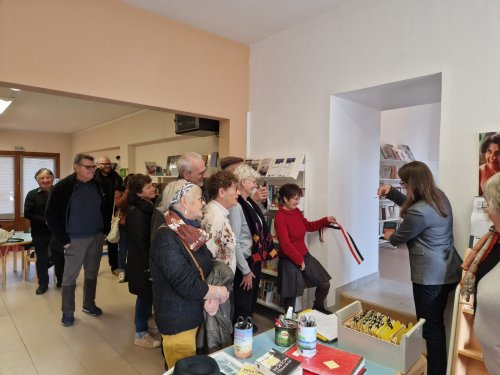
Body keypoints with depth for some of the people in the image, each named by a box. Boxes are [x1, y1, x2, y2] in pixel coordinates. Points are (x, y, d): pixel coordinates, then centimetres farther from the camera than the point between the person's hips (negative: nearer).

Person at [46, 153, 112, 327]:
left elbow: (106, 209, 11)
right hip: (75, 240, -4)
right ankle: (67, 312, 23)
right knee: (70, 277, 7)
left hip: (97, 237, 4)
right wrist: (63, 240, -12)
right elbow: (51, 215, -11)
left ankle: (89, 305, 34)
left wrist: (105, 231, 4)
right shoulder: (63, 187, -13)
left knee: (92, 274, 16)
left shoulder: (99, 185, 0)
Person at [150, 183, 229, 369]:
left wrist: (213, 297, -15)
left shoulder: (193, 232, 2)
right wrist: (219, 292, -13)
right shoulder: (166, 237, -24)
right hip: (179, 322, -7)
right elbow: (188, 286, -28)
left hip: (198, 315, 7)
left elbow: (208, 269, 4)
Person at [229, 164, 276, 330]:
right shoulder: (235, 206, -23)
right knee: (242, 304, 10)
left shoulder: (250, 203, 5)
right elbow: (234, 243, -24)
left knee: (252, 300, 26)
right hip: (245, 263, -9)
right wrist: (246, 270, -18)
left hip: (255, 260, 9)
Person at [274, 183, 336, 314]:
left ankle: (318, 307, 41)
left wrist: (326, 220, 10)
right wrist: (299, 260, -14)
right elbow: (286, 245, -21)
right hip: (289, 261, -8)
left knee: (325, 284, 12)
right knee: (291, 294, 7)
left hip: (305, 255, 8)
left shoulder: (296, 211, 3)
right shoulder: (280, 218, -21)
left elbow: (308, 226, 19)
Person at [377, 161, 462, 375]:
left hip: (429, 276, -10)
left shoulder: (418, 212, -26)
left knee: (430, 327, 5)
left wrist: (389, 237, 13)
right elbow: (410, 204, 21)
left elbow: (399, 238, -9)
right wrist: (391, 192, 11)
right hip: (445, 272, 10)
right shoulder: (440, 197, 3)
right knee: (437, 324, 23)